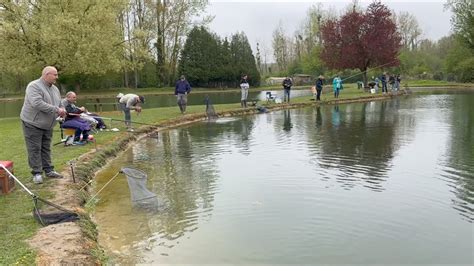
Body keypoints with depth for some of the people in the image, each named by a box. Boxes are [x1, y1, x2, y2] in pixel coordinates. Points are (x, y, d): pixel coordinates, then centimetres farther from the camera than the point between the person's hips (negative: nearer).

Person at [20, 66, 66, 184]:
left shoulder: (55, 89, 9)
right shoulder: (34, 86, -17)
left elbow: (59, 104, 17)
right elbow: (37, 103, -30)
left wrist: (62, 111, -7)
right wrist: (56, 110, -29)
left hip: (47, 125, 7)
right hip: (33, 123, -7)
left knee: (46, 148, 12)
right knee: (35, 149, -2)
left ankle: (49, 170, 19)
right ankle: (37, 173, 4)